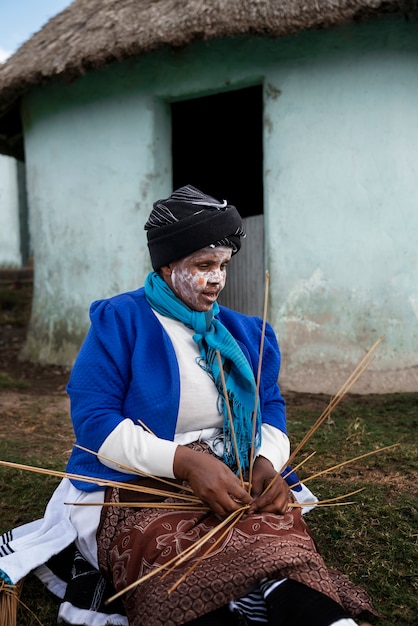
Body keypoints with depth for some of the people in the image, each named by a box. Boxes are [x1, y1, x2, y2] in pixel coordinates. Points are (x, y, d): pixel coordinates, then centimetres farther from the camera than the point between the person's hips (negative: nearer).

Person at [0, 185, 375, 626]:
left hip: (237, 487, 4)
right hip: (138, 491, -3)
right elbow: (92, 421, -9)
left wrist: (267, 461, -9)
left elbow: (270, 409, 14)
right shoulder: (120, 320, -2)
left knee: (284, 539, -31)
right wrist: (183, 461, -22)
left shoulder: (244, 332, 16)